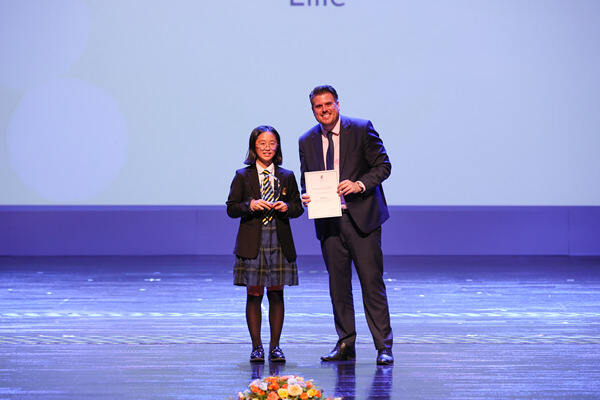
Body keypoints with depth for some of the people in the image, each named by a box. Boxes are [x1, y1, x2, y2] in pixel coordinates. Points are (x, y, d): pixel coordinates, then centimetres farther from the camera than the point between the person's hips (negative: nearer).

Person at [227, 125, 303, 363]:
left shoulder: (286, 177, 8)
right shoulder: (243, 176, 3)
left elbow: (298, 207, 12)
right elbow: (231, 208, 1)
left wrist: (287, 207, -10)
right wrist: (250, 205, -16)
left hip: (279, 243, 2)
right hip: (252, 243, -2)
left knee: (276, 294, 4)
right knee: (254, 295, 1)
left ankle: (275, 347, 12)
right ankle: (256, 347, 9)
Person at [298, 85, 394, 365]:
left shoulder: (361, 129, -2)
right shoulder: (307, 141, 9)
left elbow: (383, 165, -2)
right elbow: (306, 180, 17)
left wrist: (360, 184, -18)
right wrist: (306, 197, -5)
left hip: (360, 217, -4)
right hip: (328, 222, 4)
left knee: (372, 282, -5)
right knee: (338, 285, 8)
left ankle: (384, 347, 0)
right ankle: (345, 345, 18)